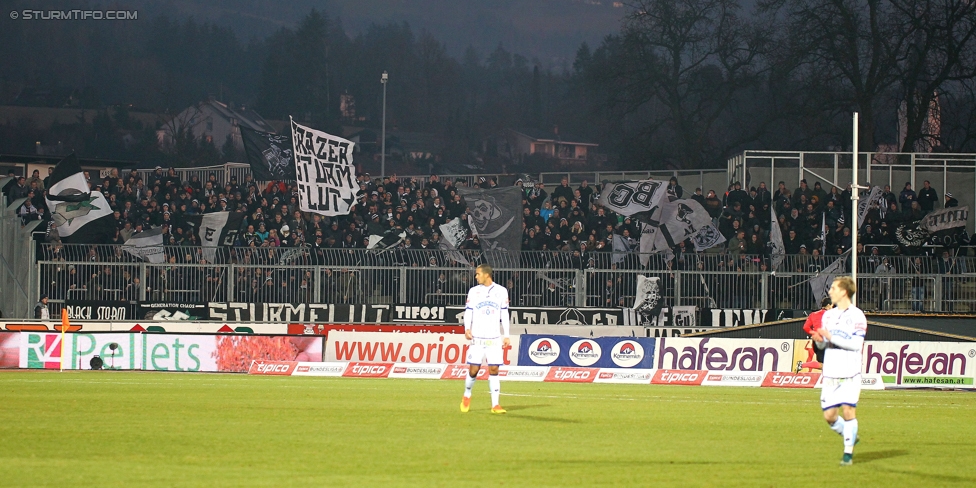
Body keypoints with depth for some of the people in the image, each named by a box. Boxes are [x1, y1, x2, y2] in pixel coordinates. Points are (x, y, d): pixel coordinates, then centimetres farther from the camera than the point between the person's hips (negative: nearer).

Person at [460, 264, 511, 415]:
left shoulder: (501, 291, 6)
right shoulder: (473, 292, 6)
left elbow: (504, 315, 10)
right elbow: (468, 312, 4)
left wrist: (506, 335, 6)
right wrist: (467, 329, -12)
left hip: (494, 338, 0)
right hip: (477, 338, 0)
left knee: (494, 370, -5)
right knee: (473, 369, -2)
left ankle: (495, 404, -2)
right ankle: (467, 396, 23)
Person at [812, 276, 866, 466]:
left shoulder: (856, 316, -6)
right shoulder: (828, 315, 14)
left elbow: (856, 344, -15)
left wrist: (831, 337, -18)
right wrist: (819, 340, -3)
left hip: (850, 373, -6)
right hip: (830, 372, 6)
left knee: (848, 411, -10)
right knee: (829, 415, 1)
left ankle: (848, 452, 0)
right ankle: (850, 437, 25)